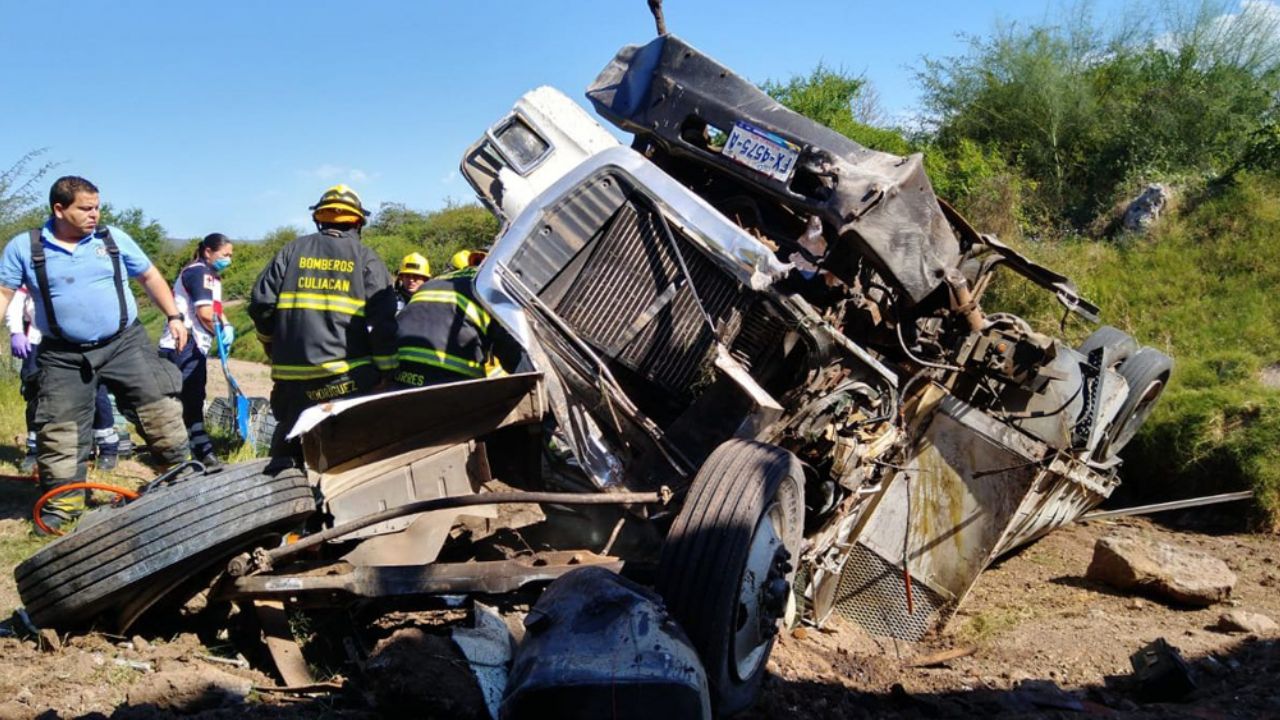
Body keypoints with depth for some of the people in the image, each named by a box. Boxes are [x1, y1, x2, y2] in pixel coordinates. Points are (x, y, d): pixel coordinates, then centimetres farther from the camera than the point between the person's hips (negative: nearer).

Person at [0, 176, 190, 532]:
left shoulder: (114, 239, 4)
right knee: (60, 432, 4)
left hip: (125, 343, 1)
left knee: (160, 407, -2)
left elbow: (149, 277, 12)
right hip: (64, 356, 0)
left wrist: (174, 316, 5)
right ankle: (62, 506, 17)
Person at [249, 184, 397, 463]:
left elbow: (261, 305, 7)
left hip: (292, 376, 3)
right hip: (350, 378, -3)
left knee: (287, 448, 16)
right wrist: (389, 371, -2)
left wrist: (276, 350, 21)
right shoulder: (365, 257, 3)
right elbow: (383, 321, -5)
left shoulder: (292, 251, 11)